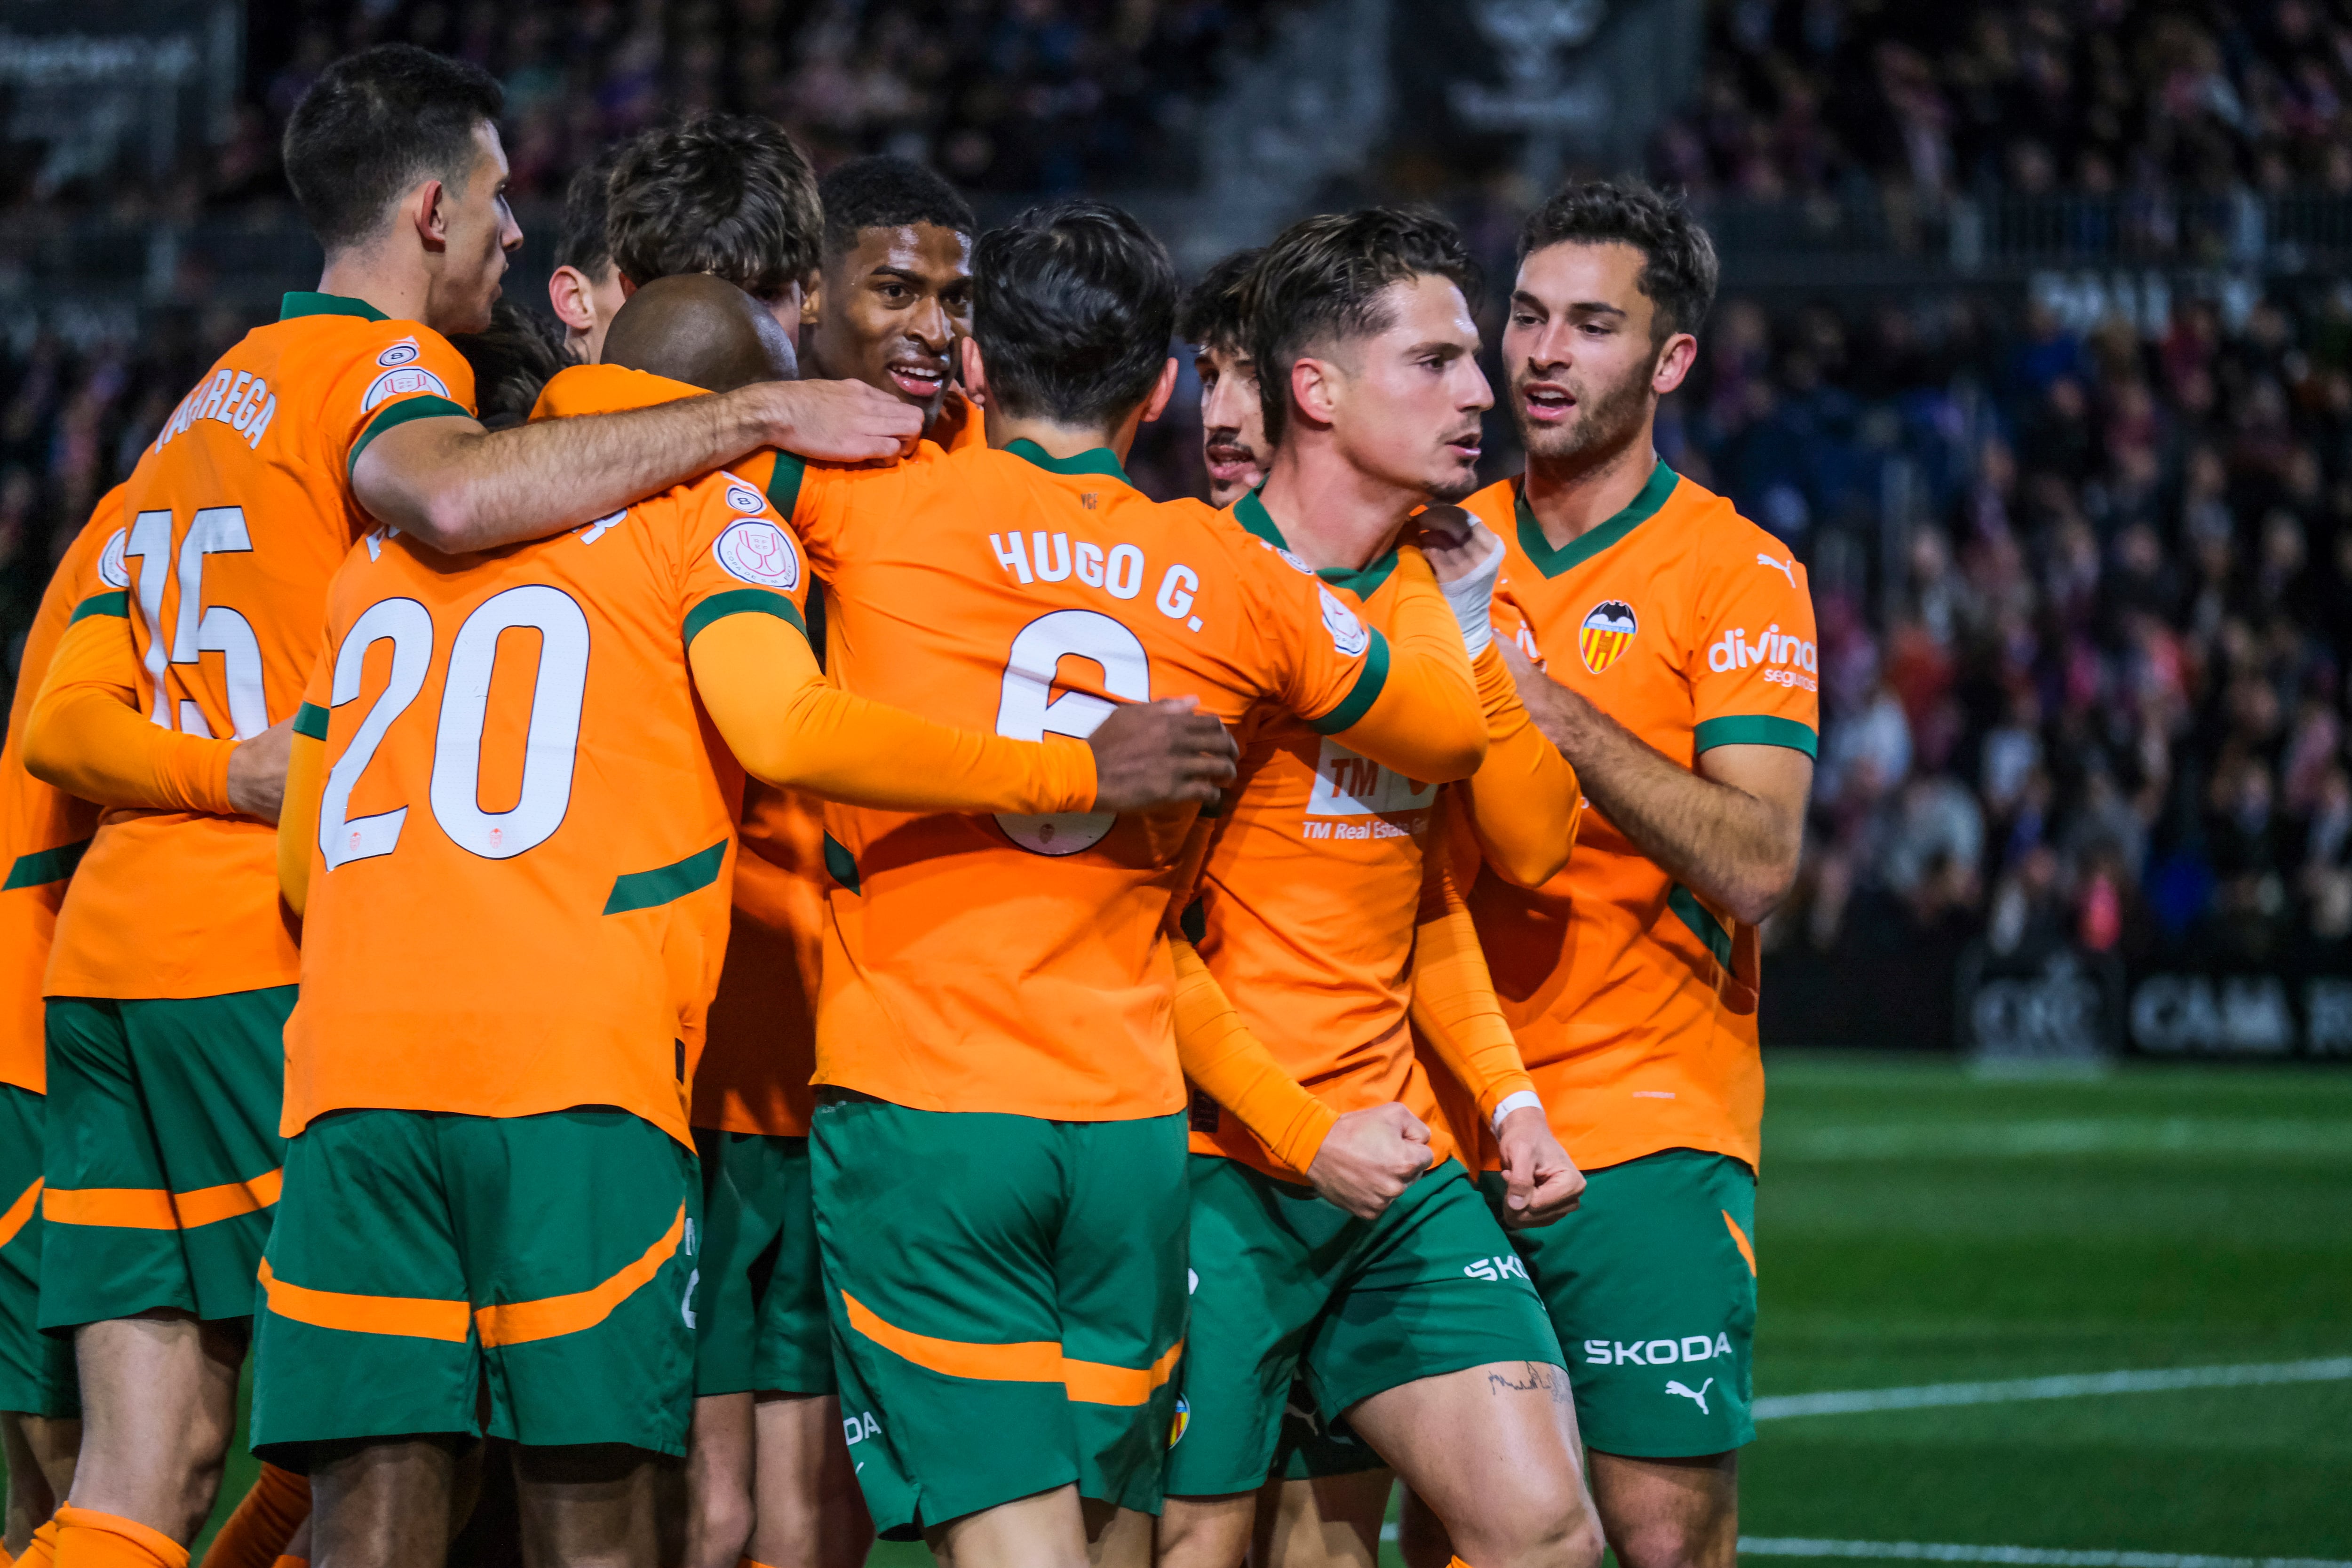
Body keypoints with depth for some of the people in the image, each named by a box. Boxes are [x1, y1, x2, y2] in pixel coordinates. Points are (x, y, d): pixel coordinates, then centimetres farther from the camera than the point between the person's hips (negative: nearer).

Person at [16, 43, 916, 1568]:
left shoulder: (208, 405, 27)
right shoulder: (375, 360, -3)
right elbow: (453, 491, -28)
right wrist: (755, 415, -23)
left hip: (109, 945, 8)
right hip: (259, 953, -8)